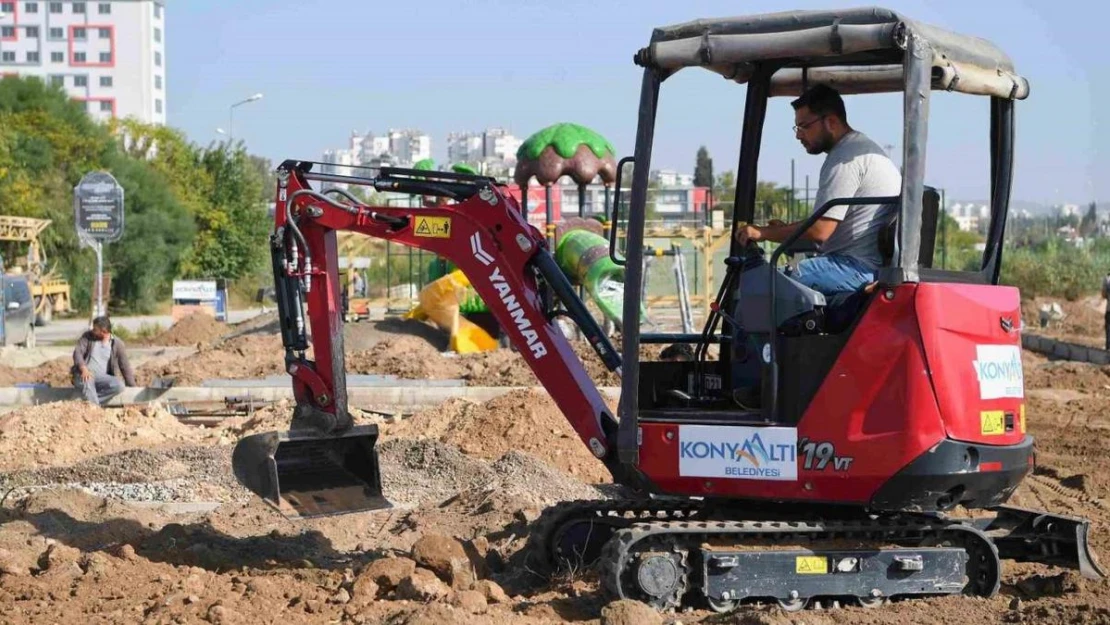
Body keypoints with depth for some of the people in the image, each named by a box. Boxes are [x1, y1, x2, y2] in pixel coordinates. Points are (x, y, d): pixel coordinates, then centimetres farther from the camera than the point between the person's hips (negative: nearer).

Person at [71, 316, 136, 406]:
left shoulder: (117, 344, 4)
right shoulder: (88, 337, 5)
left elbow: (125, 367, 6)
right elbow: (77, 352, -7)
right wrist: (83, 369, -27)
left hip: (103, 377, 1)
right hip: (85, 375, -1)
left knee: (119, 386, -29)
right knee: (87, 381, -38)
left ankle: (90, 401, -29)